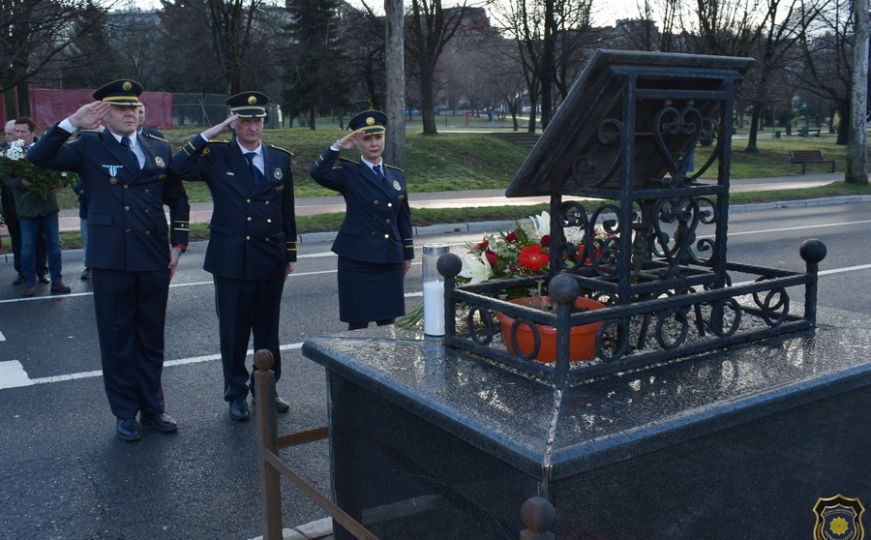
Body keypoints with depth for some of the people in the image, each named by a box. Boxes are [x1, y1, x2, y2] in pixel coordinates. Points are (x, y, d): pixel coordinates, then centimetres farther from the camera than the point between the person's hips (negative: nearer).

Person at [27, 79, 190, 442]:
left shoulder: (160, 149, 10)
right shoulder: (88, 147, 2)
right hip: (111, 260, -2)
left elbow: (178, 198, 14)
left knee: (152, 337, 12)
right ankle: (126, 413, 20)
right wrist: (72, 123, -19)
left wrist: (178, 243, 6)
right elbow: (38, 158, -11)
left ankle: (152, 407, 25)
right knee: (117, 338, 7)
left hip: (154, 259, 3)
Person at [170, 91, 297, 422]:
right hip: (232, 259, -2)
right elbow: (178, 168, -18)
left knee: (268, 329, 13)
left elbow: (287, 210, 10)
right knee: (234, 331, 7)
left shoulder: (280, 158, 7)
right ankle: (236, 393, 22)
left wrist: (290, 254, 9)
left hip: (271, 259, 3)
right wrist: (210, 134, -16)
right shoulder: (216, 156, -1)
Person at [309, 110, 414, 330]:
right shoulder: (348, 173, -1)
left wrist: (407, 254, 15)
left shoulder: (397, 175, 12)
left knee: (388, 322, 10)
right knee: (358, 324, 1)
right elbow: (317, 173, -21)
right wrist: (338, 147, -24)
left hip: (391, 260, 4)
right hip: (357, 259, -4)